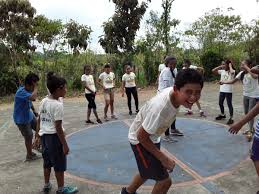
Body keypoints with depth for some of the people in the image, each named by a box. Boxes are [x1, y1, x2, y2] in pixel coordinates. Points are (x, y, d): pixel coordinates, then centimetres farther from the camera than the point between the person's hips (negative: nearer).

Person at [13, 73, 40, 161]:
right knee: (29, 136, 5)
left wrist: (34, 110, 10)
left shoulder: (29, 90, -4)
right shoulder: (21, 92, -31)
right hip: (21, 119, -8)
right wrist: (35, 87, -34)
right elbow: (33, 97, -49)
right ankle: (29, 155, 25)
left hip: (29, 115, 8)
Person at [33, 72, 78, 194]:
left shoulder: (43, 101, 3)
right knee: (59, 165, 10)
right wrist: (64, 144, -13)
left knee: (47, 162, 24)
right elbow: (58, 127, -20)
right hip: (54, 136, -8)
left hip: (44, 135, 8)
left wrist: (37, 136, 20)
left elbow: (39, 121, 10)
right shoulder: (58, 105, -20)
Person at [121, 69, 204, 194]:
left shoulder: (174, 93, -17)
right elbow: (141, 136, -28)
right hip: (140, 140, -8)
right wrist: (163, 157, -20)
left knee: (148, 172, 28)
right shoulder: (160, 108, -41)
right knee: (165, 181, -6)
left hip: (152, 136, 8)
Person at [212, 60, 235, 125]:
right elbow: (213, 71, 4)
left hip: (228, 91, -7)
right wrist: (220, 67, 1)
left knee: (229, 104, 0)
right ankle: (222, 115, 38)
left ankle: (231, 118, 8)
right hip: (221, 90, 7)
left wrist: (230, 66, -16)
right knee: (220, 103, 17)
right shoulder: (222, 71, 7)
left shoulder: (232, 72, -9)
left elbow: (232, 71, -34)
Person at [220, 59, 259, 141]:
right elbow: (233, 81, 0)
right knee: (246, 113, 14)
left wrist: (247, 68, -36)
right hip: (245, 95, 7)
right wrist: (224, 82, -13)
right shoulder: (241, 73, -1)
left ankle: (250, 132, 5)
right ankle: (251, 129, 31)